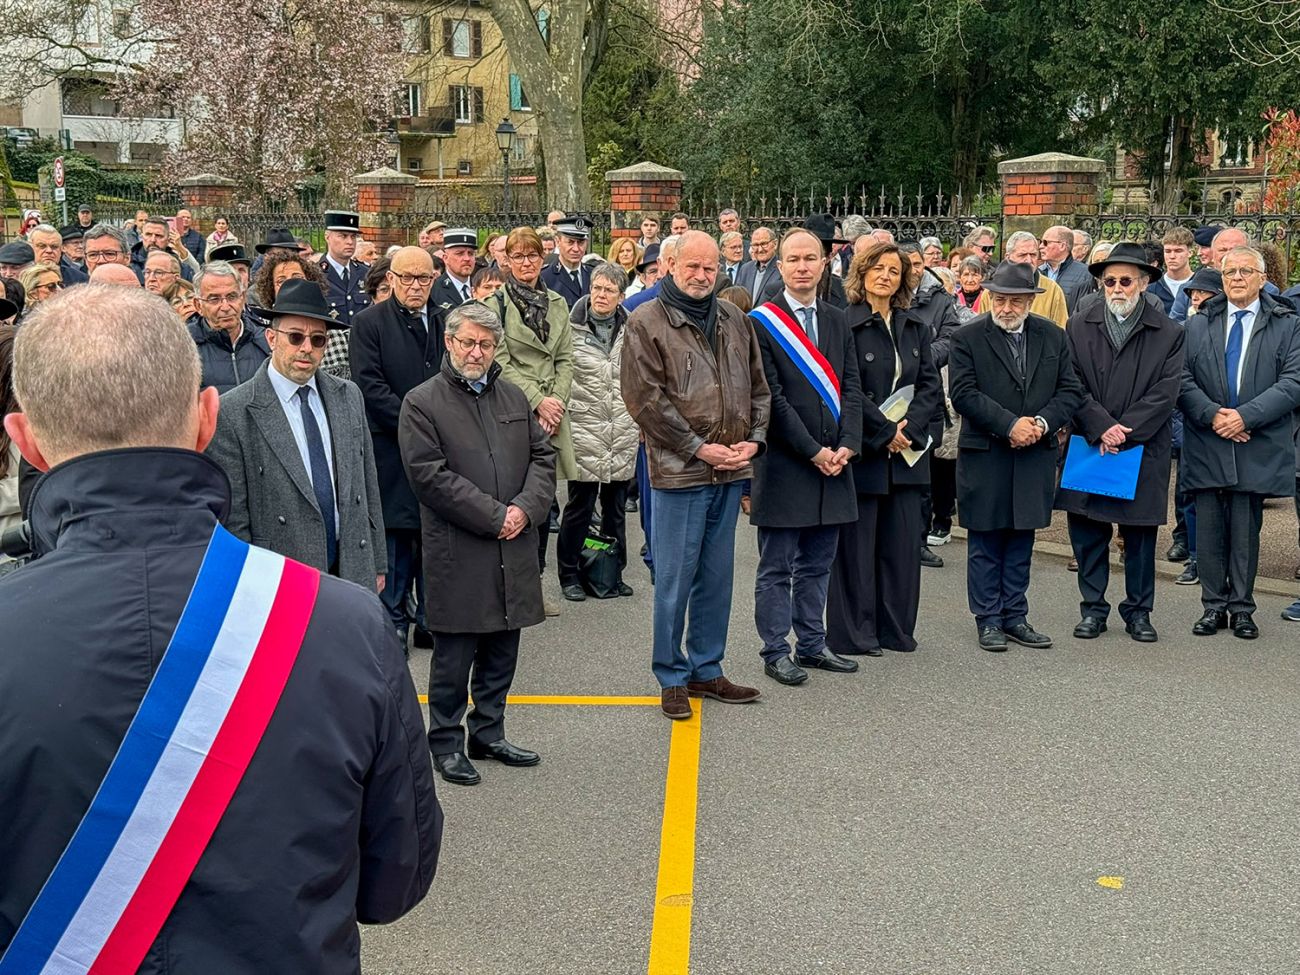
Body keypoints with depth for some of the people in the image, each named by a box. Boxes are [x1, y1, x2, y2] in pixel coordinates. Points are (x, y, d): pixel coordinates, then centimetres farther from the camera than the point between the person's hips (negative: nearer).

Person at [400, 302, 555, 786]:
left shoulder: (513, 397, 14)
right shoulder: (422, 402, -5)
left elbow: (542, 456, 13)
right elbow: (430, 475, -13)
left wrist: (526, 507, -6)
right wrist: (494, 516, -14)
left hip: (514, 548, 6)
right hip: (457, 553, -5)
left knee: (502, 651, 13)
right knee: (454, 655, 2)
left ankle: (489, 734, 26)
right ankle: (446, 742, 16)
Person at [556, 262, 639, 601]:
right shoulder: (573, 328, -4)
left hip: (623, 432, 4)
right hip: (584, 430, -4)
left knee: (616, 505, 11)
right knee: (580, 504, -1)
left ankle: (613, 572, 23)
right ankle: (569, 575, 11)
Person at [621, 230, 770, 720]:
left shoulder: (734, 320, 12)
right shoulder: (647, 323, -5)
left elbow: (758, 386, 17)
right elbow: (645, 398, -12)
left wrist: (753, 440, 1)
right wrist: (699, 448, -13)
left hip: (730, 471, 6)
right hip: (679, 471, -6)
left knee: (717, 576, 13)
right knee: (674, 579, 0)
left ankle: (707, 669, 25)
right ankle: (672, 678, 13)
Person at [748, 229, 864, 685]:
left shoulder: (837, 321, 12)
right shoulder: (761, 323, -7)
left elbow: (851, 388, 9)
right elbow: (771, 397, -12)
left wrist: (846, 446, -5)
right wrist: (813, 451, -14)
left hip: (833, 462, 6)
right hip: (783, 465, -6)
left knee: (817, 565, 14)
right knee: (777, 568, 3)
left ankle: (812, 645, 25)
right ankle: (776, 652, 12)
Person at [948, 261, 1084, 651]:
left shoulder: (1052, 336, 7)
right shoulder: (968, 337, -5)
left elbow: (1070, 389, 5)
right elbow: (963, 393, -12)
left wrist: (1042, 422, -12)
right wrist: (1009, 424, -18)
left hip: (1035, 456, 3)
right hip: (984, 456, -3)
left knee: (1021, 541, 11)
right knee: (985, 543, 4)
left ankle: (1015, 617, 20)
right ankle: (988, 620, 13)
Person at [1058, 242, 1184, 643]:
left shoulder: (1168, 333, 0)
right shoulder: (1078, 326, 4)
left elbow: (1164, 393, -6)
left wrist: (1124, 433, -14)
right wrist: (1102, 427, -14)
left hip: (1143, 450, -1)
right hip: (1087, 445, 1)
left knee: (1140, 532, 7)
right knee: (1087, 531, 5)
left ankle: (1138, 610, 20)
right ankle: (1093, 607, 17)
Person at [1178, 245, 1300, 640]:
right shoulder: (1198, 325, 10)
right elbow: (1182, 380, 2)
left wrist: (1245, 416, -16)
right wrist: (1212, 414, -13)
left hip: (1257, 449, -1)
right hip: (1206, 446, 2)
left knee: (1246, 530, 4)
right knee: (1209, 529, 5)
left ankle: (1241, 608, 15)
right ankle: (1214, 605, 16)